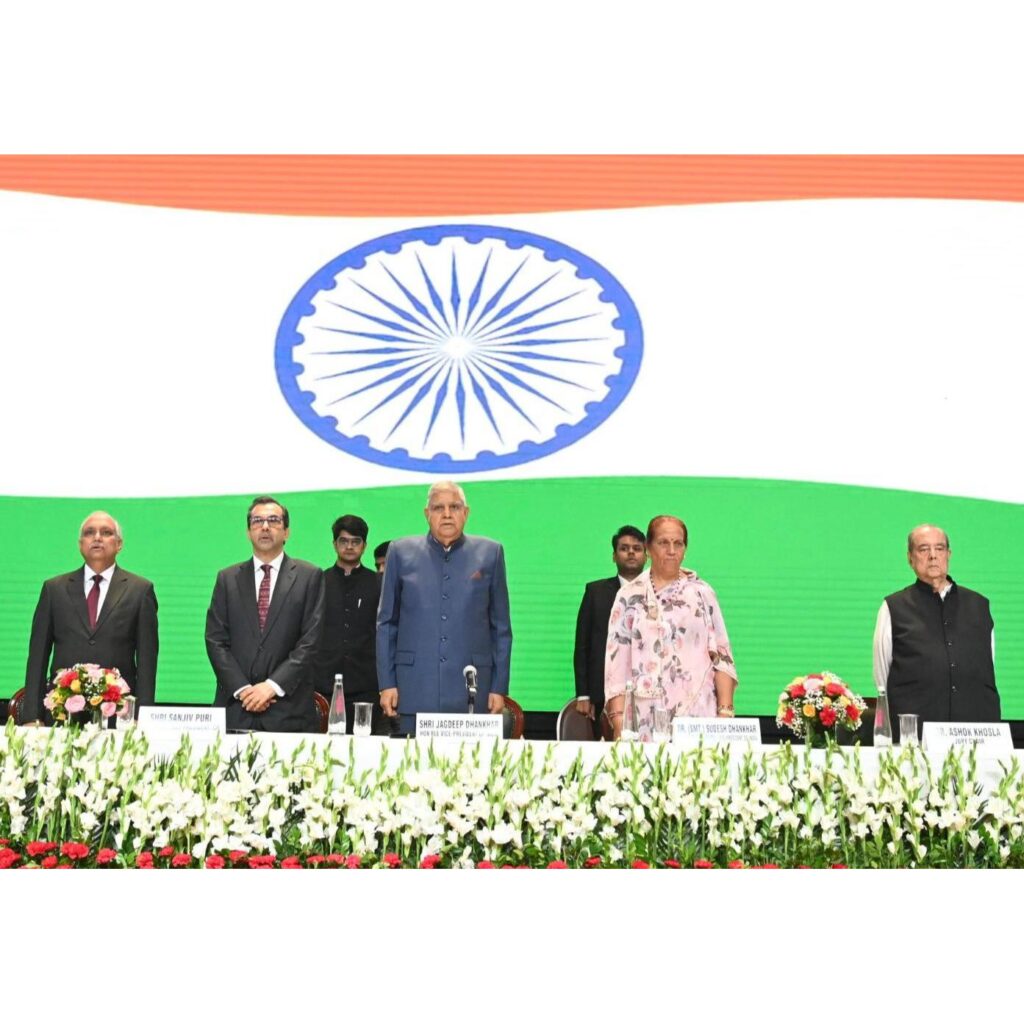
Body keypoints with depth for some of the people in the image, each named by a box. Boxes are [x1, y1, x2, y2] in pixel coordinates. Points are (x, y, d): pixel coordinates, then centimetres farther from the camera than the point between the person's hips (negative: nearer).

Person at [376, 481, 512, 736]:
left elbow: (501, 627, 9)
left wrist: (499, 687, 5)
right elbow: (386, 623, 10)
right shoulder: (401, 552, 9)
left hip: (471, 695, 0)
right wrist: (386, 684, 4)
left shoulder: (489, 553, 8)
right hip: (414, 693, 0)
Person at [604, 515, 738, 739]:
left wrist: (725, 711, -3)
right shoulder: (630, 595, 7)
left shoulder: (702, 592, 9)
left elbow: (721, 655, 6)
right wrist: (619, 718, -5)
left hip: (697, 714, 0)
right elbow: (617, 658, 3)